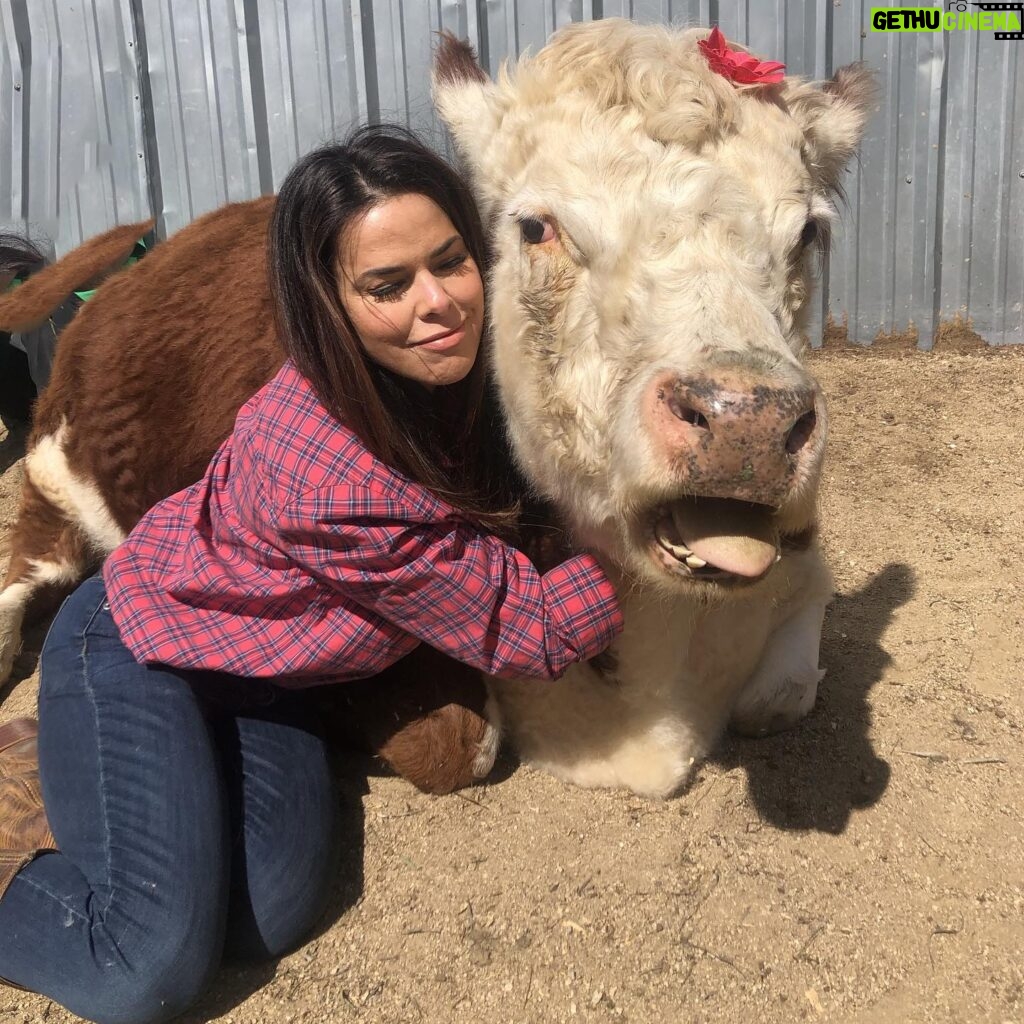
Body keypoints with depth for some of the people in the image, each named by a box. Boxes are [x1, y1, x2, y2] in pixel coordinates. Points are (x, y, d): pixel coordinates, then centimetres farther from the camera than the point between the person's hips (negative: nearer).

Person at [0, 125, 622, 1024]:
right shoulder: (333, 474, -36)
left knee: (271, 921, -5)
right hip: (138, 649, -7)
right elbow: (527, 632, -26)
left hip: (258, 667, 7)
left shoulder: (453, 375, -15)